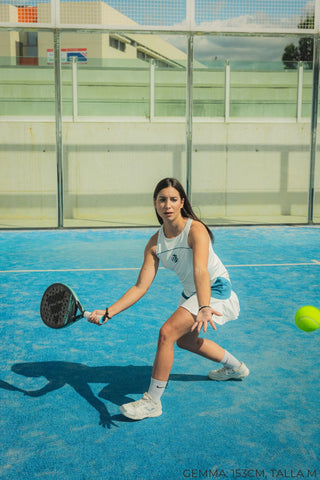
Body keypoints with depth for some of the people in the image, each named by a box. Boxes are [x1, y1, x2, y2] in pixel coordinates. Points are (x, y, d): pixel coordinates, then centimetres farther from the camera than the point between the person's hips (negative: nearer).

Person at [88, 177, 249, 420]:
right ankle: (236, 367, 50)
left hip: (216, 289, -8)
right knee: (184, 339, 28)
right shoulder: (155, 243, -8)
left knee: (167, 332, -24)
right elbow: (140, 287, -10)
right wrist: (108, 312, -19)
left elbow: (200, 272, -41)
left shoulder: (195, 230, -25)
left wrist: (203, 308, -57)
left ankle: (152, 401, -11)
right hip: (191, 294, 9)